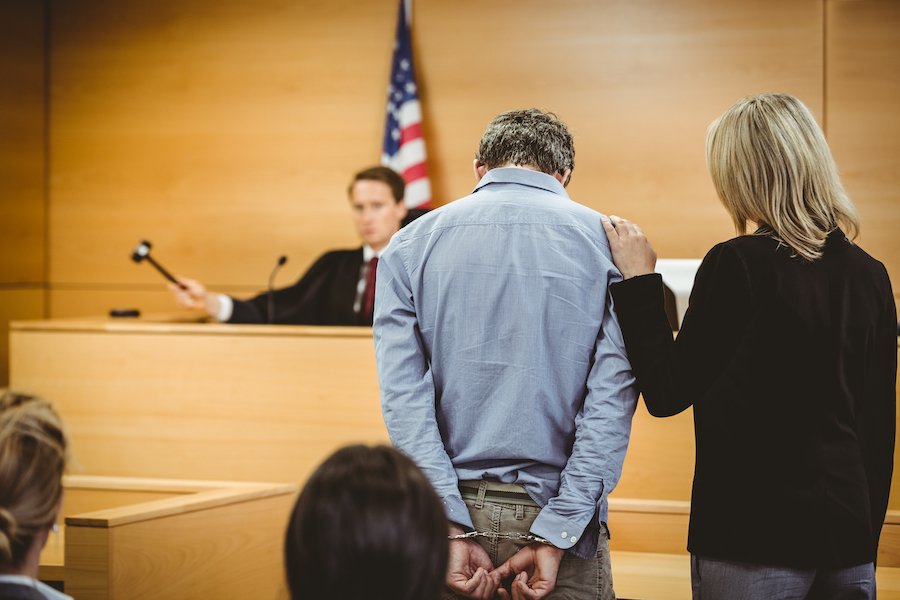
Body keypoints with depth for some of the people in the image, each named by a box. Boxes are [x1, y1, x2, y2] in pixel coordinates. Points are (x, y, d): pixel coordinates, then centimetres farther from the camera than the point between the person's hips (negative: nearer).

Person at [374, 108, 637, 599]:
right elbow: (612, 398, -11)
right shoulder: (607, 243, 0)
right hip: (554, 510, -1)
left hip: (453, 506, 2)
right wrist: (554, 537, -13)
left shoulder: (411, 245, 4)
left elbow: (403, 396, -7)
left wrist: (452, 531, -11)